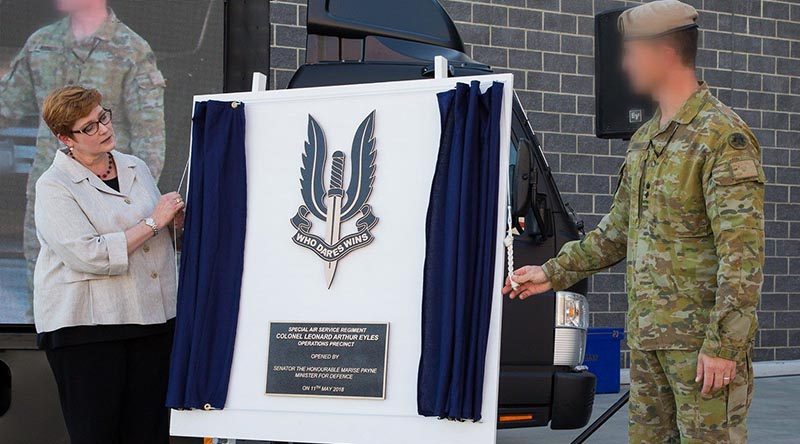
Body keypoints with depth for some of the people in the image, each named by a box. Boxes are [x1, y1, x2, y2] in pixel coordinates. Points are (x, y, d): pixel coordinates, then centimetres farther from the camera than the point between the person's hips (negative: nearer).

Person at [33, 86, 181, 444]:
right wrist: (152, 223, -14)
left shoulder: (136, 168, 14)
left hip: (152, 319, 6)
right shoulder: (54, 187, -6)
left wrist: (176, 217, 8)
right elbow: (89, 256, -20)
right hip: (86, 327, -5)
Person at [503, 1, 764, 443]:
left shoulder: (723, 137, -13)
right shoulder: (644, 140, 16)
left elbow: (743, 252, -18)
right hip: (646, 338, 9)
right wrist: (555, 272, 23)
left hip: (702, 339, -9)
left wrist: (723, 344, -22)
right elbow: (618, 230, 26)